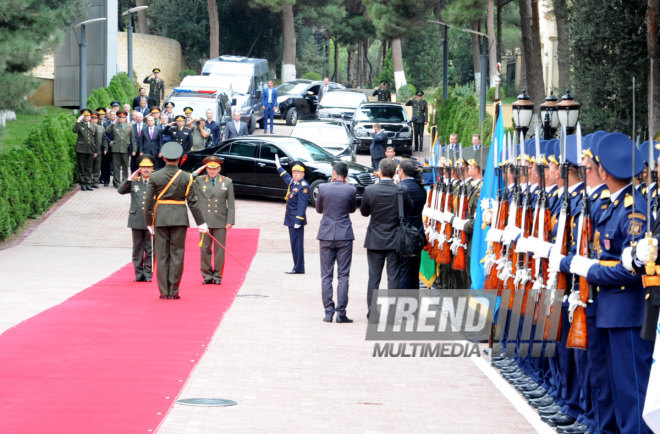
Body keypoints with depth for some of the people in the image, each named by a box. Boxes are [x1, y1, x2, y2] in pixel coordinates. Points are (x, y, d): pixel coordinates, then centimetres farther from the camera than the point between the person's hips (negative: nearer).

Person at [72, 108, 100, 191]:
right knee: (82, 168, 0)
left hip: (90, 150, 3)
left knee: (89, 168, 5)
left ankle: (88, 183, 10)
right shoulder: (80, 125, 3)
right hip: (81, 149, -3)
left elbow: (96, 140, 15)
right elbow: (75, 130, -20)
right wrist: (78, 121, -18)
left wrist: (96, 151, 12)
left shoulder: (93, 127, 13)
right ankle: (82, 184, 5)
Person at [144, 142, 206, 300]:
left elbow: (148, 202, 0)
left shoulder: (155, 177, -2)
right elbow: (193, 202, -2)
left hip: (160, 218, 1)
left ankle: (164, 292, 5)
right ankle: (173, 292, 2)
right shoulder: (186, 177, -3)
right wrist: (200, 222, 4)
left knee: (162, 255, 6)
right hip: (179, 217, -1)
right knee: (177, 255, 3)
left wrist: (149, 223, 10)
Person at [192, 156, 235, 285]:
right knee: (205, 249, 2)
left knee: (219, 250, 2)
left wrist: (230, 221, -2)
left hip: (220, 222, -1)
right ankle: (207, 275, 11)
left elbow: (230, 204, 5)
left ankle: (217, 276, 10)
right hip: (204, 221, 1)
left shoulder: (227, 182, 6)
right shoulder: (199, 181, 7)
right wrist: (196, 173, -6)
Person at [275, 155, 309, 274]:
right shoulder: (292, 182, 12)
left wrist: (298, 221, -23)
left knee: (297, 244, -6)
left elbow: (302, 205, -19)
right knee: (294, 243, 10)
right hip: (291, 219, 9)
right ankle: (297, 267, 15)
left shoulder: (303, 186, -14)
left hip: (297, 219, -9)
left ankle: (298, 268, -3)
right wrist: (278, 167, 50)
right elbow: (286, 177, 37)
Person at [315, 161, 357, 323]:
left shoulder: (323, 188, -5)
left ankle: (328, 312, 4)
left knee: (326, 276, 7)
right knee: (343, 276, 2)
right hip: (344, 236, -1)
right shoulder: (350, 190, -7)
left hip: (326, 236, 1)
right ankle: (341, 313, -2)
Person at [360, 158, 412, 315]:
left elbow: (364, 212, 1)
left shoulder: (370, 190, -11)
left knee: (373, 277, 9)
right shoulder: (401, 190, -11)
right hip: (395, 240, 0)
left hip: (375, 240, 0)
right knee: (394, 277, 5)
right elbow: (409, 208, 5)